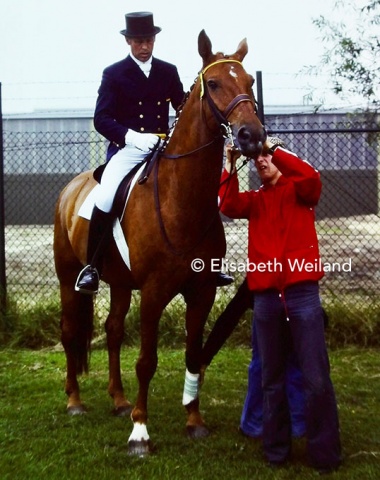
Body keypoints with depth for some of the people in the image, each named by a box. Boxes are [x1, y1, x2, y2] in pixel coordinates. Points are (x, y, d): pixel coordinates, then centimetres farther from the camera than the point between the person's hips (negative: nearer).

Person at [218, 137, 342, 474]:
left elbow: (311, 177, -15)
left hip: (302, 292, -3)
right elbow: (230, 206, -5)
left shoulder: (300, 192, 8)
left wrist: (274, 148, -14)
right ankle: (276, 450, 20)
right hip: (265, 296, 4)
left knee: (316, 379, -3)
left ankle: (326, 455, 5)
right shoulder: (255, 200, 16)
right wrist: (231, 167, -16)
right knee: (272, 379, 10)